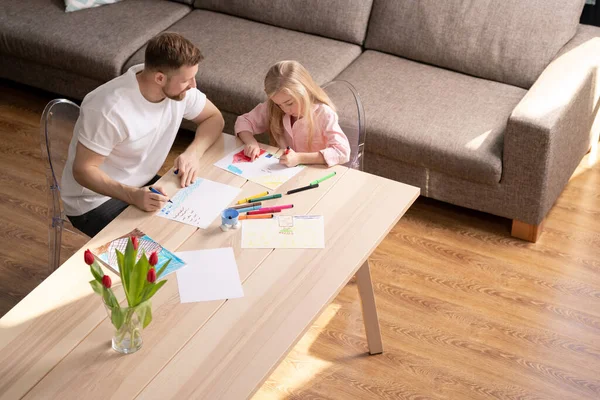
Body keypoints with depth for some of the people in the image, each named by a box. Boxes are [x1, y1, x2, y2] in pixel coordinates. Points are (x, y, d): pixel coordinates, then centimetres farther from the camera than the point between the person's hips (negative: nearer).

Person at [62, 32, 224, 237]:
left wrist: (194, 152, -17)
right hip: (95, 200, -7)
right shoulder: (110, 109, -32)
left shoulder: (179, 88, -12)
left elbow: (214, 117, 4)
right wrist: (133, 196, -39)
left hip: (143, 185, 7)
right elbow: (83, 170, -24)